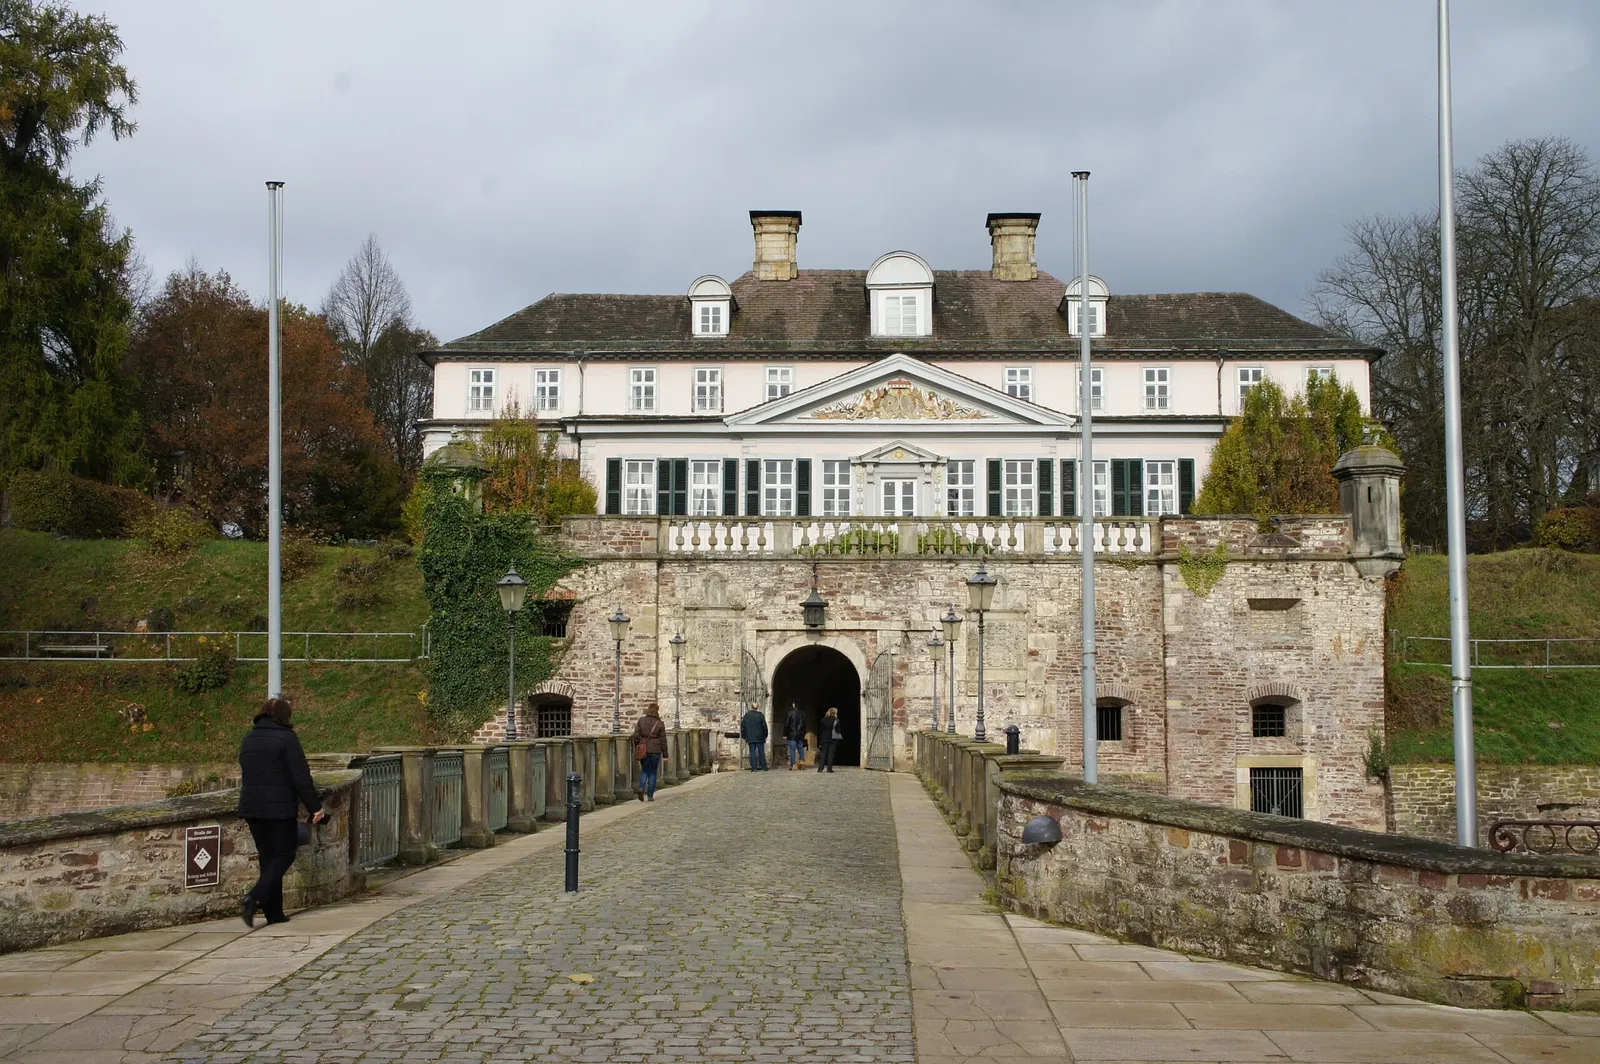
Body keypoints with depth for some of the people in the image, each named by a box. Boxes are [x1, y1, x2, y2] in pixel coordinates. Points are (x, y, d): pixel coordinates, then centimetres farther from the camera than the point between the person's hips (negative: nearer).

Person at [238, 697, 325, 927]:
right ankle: (255, 898, -17)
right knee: (284, 855, 2)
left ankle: (274, 913, 11)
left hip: (251, 807, 7)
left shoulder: (248, 739, 13)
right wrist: (315, 807, -7)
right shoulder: (286, 738, -10)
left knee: (268, 858, 12)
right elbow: (301, 777, -13)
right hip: (279, 808, -7)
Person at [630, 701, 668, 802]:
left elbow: (636, 736, -2)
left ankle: (641, 788, -9)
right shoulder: (660, 724, -4)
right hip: (655, 751, -1)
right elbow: (663, 741, -2)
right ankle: (650, 795, 8)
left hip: (643, 750, 1)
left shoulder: (641, 721, -1)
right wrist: (665, 755, 5)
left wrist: (636, 748, 12)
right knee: (653, 773, 9)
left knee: (644, 771, 16)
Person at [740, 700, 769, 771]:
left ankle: (754, 768, -5)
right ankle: (764, 767, 8)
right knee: (761, 752, 6)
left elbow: (743, 726, 5)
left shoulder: (747, 715, 1)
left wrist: (744, 736, 14)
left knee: (752, 752, 1)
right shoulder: (760, 715, -4)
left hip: (751, 738, 1)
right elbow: (764, 726, -2)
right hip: (760, 737, -1)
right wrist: (765, 735, 9)